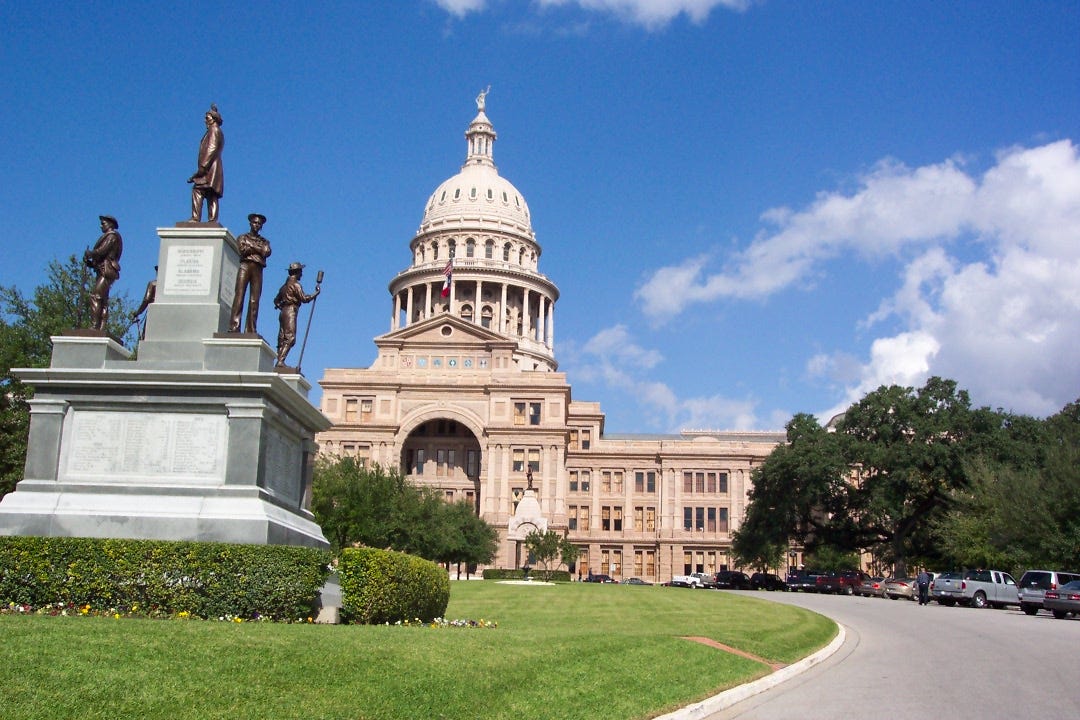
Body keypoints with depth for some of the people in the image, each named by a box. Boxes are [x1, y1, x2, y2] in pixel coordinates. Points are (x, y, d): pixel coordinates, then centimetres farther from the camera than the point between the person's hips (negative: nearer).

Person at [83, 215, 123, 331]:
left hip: (107, 271, -10)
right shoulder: (109, 237, 25)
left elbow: (101, 251, -15)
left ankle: (94, 327, -22)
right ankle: (101, 328, 4)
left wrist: (88, 253, 1)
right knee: (103, 301, 6)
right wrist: (90, 263, 8)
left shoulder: (112, 236, -4)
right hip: (103, 272, 10)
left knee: (95, 297, -17)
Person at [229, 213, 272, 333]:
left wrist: (251, 247, 1)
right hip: (245, 266, -2)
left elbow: (267, 253, 3)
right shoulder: (243, 237, 19)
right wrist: (258, 250, 2)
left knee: (254, 300, -8)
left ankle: (250, 330, -14)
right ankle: (234, 326, -24)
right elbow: (242, 250, -1)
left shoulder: (264, 241, 25)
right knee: (239, 295, -15)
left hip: (258, 269, 2)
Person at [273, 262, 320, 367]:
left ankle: (279, 361, 0)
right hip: (291, 312, -9)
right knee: (290, 338, -14)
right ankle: (280, 361, -23)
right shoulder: (295, 284, -6)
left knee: (282, 338, 5)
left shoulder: (285, 285, 22)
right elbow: (304, 299, -12)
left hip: (283, 312, 9)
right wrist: (316, 293, -2)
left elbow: (276, 300, 26)